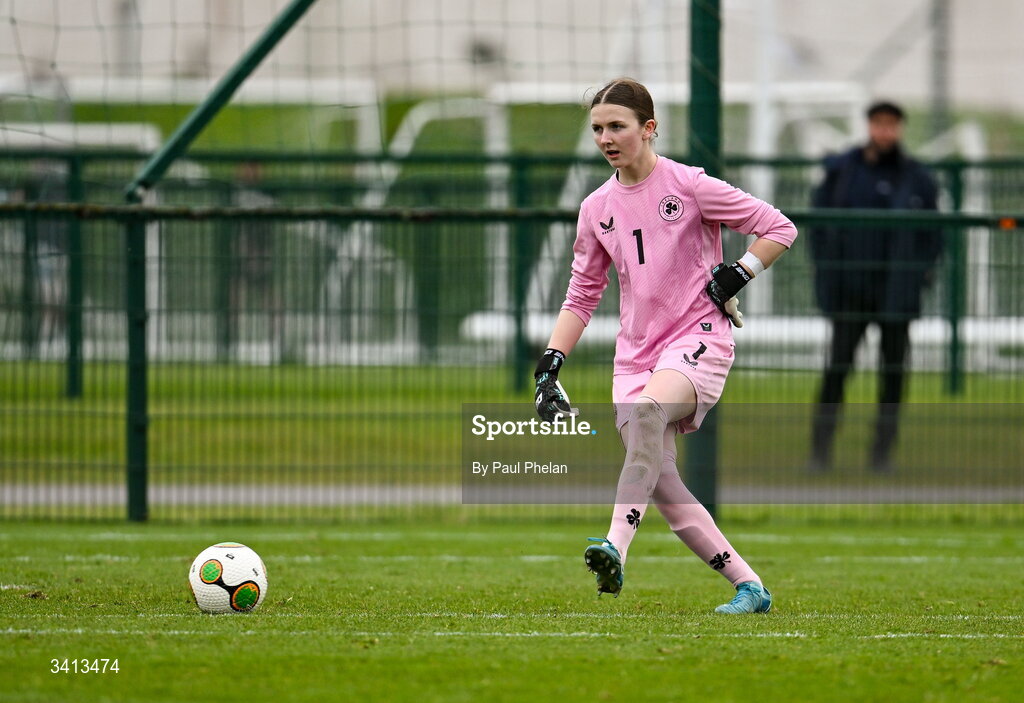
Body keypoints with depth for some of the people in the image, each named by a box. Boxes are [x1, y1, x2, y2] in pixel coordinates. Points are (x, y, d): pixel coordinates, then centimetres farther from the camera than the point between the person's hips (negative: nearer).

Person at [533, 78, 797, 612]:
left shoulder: (688, 186, -4)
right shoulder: (597, 208, 11)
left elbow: (779, 228, 1)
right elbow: (582, 296, 18)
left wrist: (736, 276, -11)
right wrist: (549, 364, 7)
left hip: (699, 337, -6)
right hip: (636, 353, 6)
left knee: (646, 408, -36)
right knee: (661, 487, -7)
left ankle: (616, 547, -44)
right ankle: (747, 586, 3)